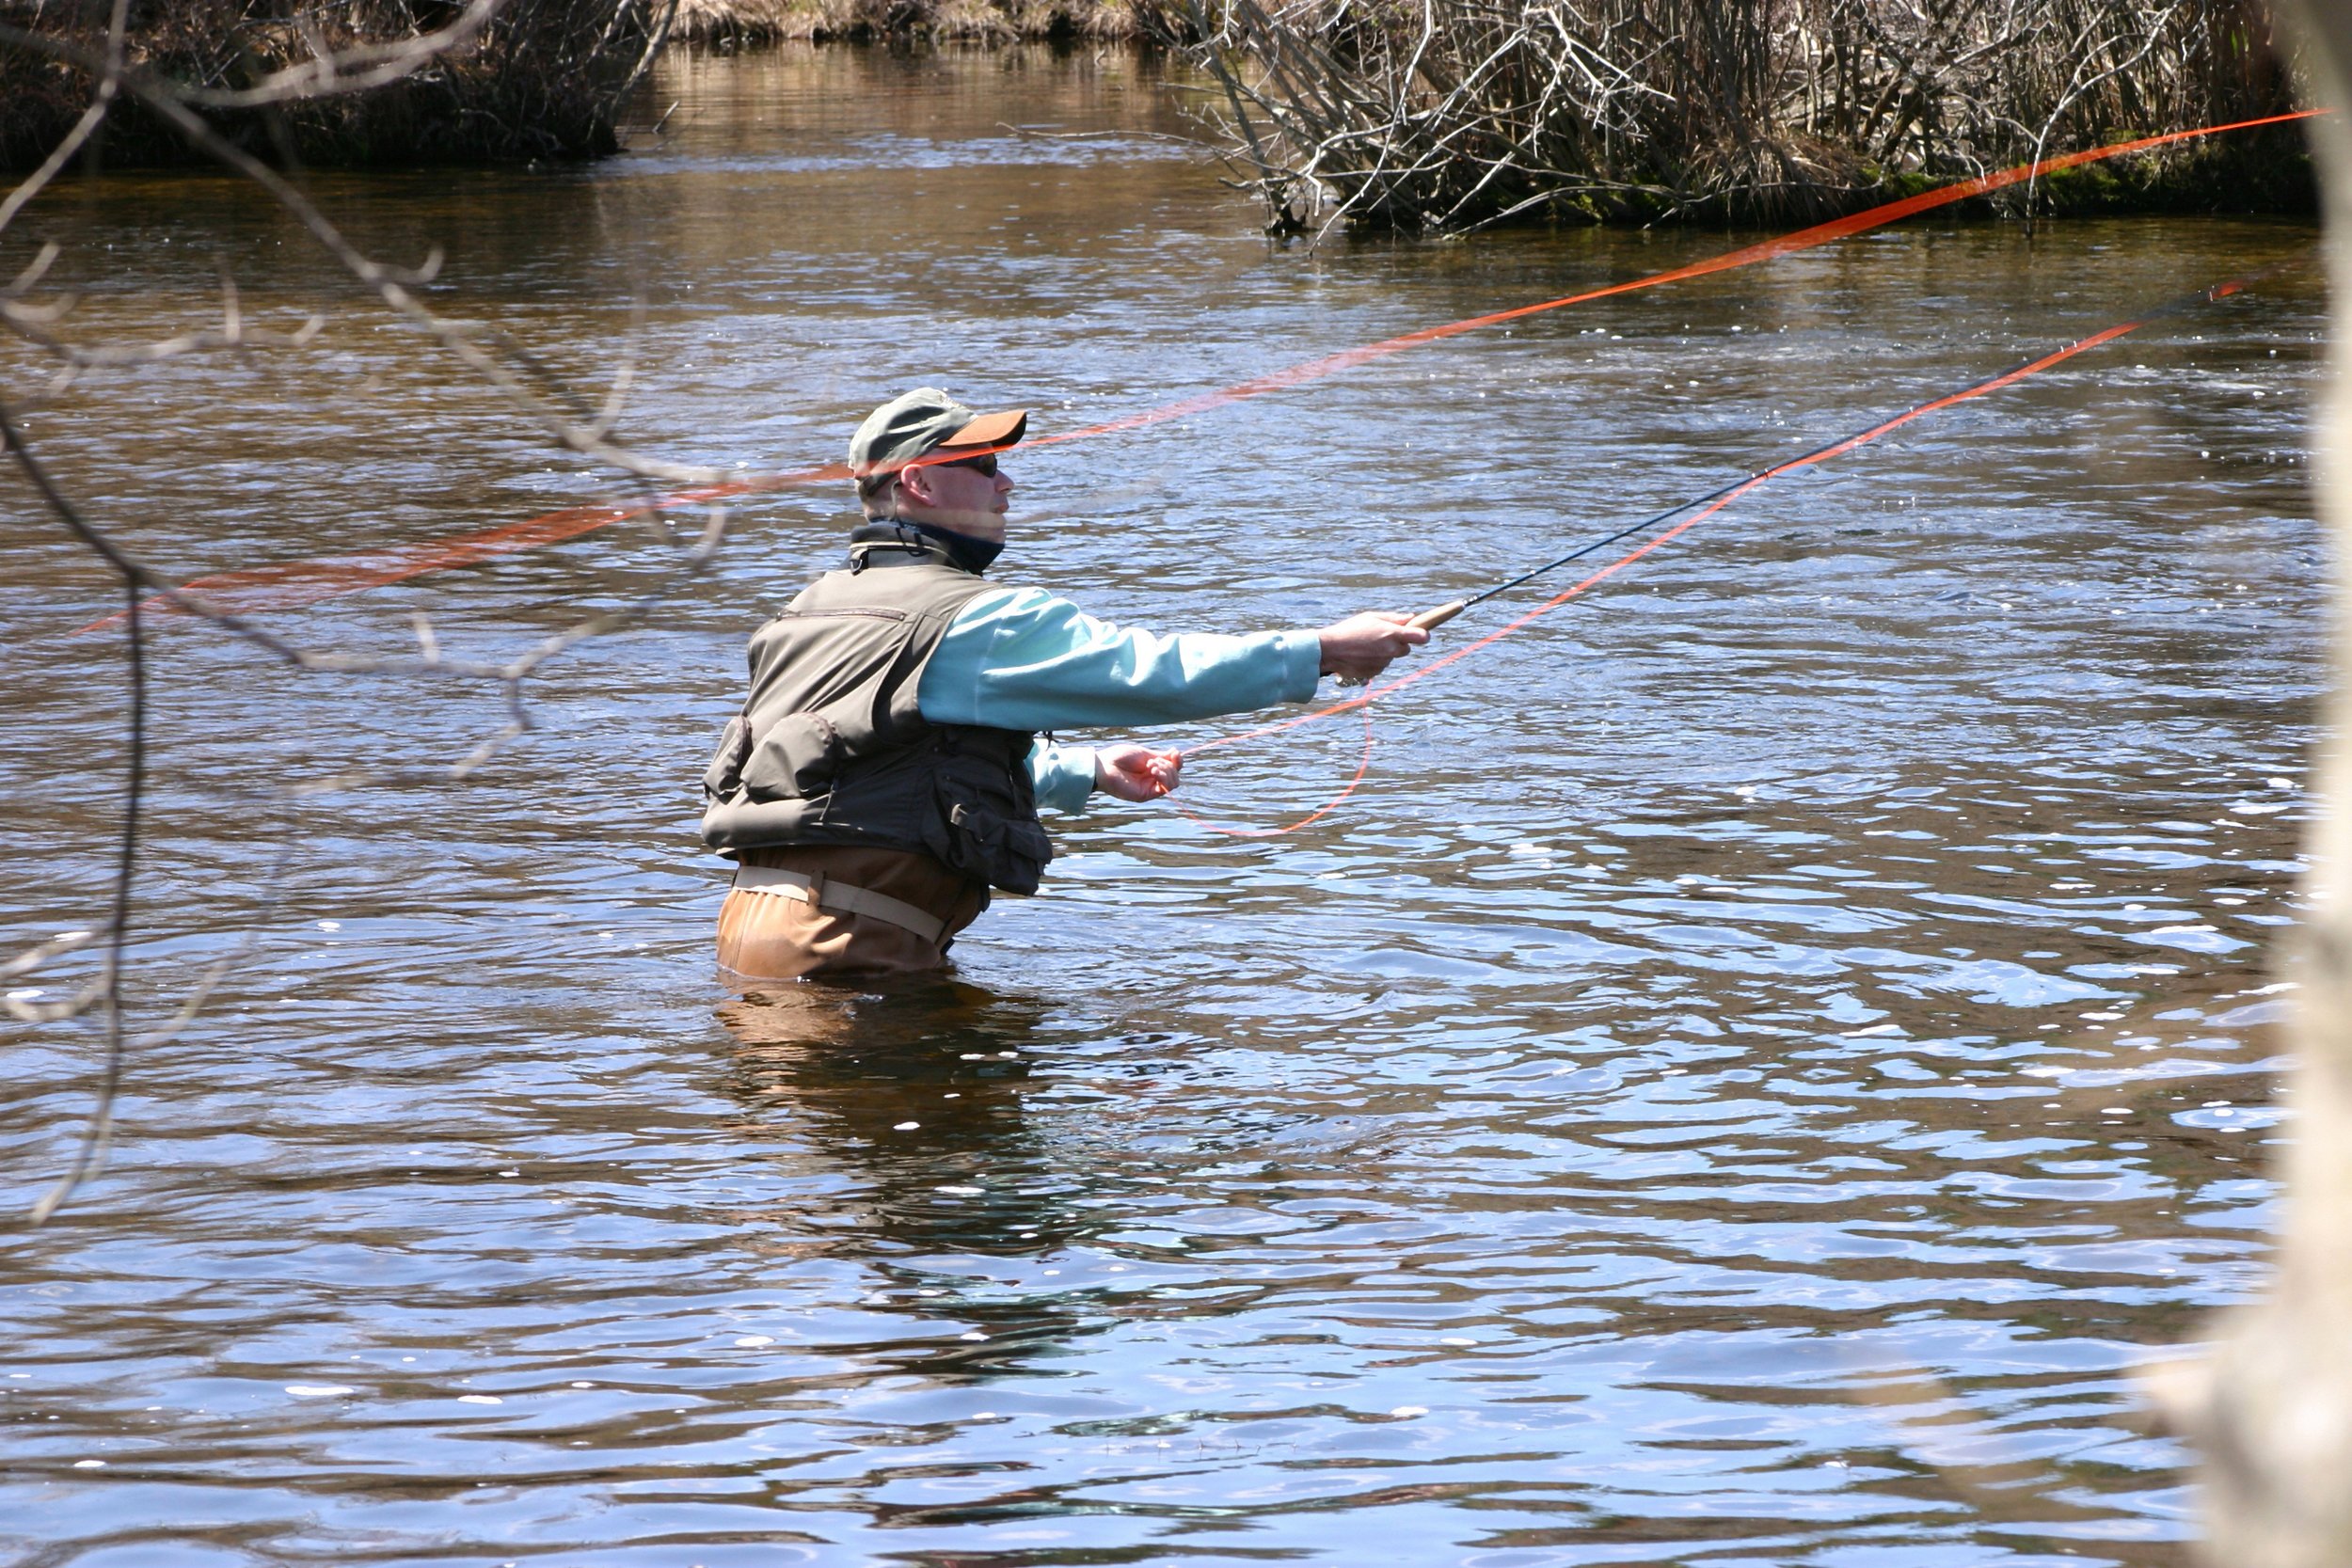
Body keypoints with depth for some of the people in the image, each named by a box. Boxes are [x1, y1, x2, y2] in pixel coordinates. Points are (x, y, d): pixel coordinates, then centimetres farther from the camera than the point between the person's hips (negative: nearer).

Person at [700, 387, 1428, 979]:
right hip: (850, 946, -9)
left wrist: (1088, 768, 36)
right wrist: (1326, 651, 1)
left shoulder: (813, 606, 21)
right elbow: (1154, 672, -8)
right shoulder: (973, 620, -7)